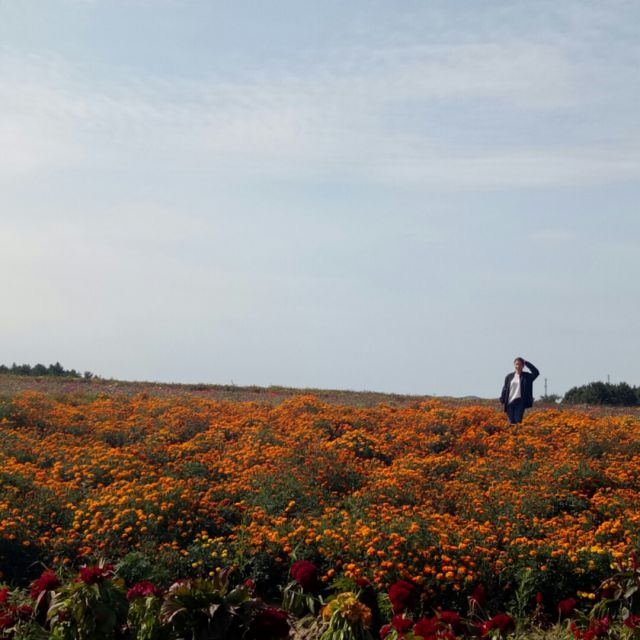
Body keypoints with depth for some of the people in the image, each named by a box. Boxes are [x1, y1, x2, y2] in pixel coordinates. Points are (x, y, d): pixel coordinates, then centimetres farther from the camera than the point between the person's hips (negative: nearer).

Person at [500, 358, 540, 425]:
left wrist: (526, 363, -9)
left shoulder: (527, 376, 4)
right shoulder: (509, 377, 10)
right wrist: (503, 401, 5)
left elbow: (536, 373, -12)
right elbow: (505, 389, 13)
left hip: (520, 402, -2)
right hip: (510, 402, 2)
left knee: (518, 421, -8)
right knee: (511, 422, 2)